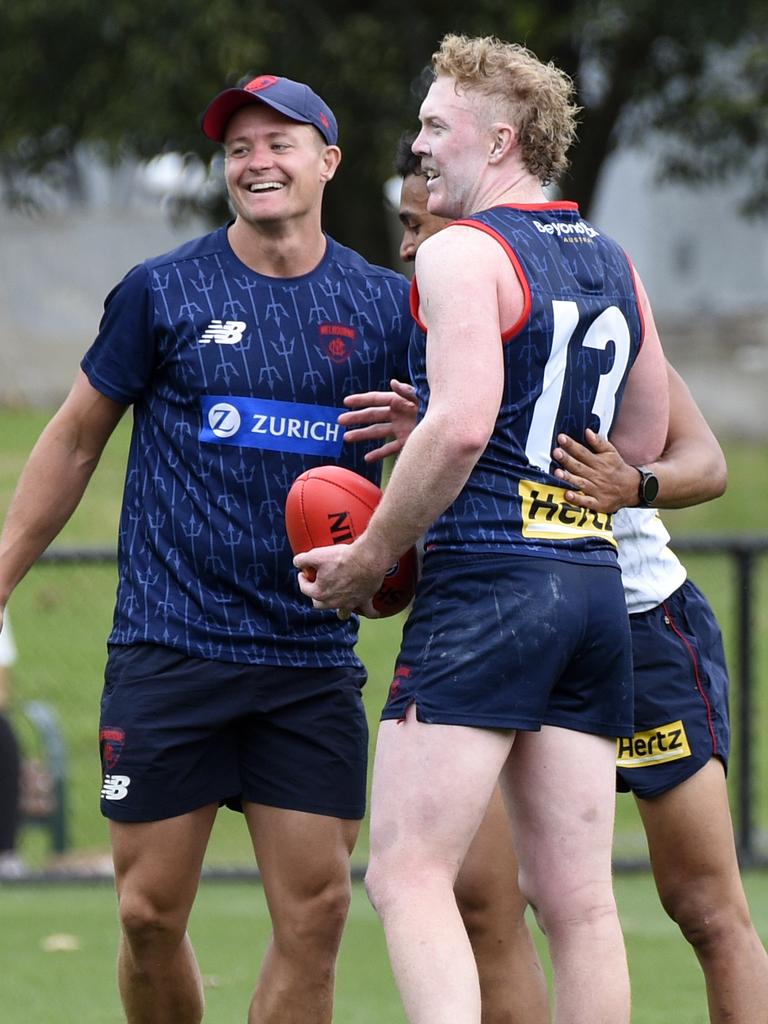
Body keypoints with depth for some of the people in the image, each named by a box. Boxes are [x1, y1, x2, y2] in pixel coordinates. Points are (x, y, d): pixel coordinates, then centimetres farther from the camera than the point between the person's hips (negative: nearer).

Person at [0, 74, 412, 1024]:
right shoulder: (161, 292, 0)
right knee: (150, 913, -2)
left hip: (314, 656, 2)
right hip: (167, 650, -1)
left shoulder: (384, 305, 5)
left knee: (315, 908, -5)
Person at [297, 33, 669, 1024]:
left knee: (407, 874, -10)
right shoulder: (614, 265, 18)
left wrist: (369, 558, -9)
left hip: (486, 580, -8)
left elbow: (461, 427, -19)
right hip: (595, 584, 8)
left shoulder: (463, 253, -7)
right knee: (575, 897, 5)